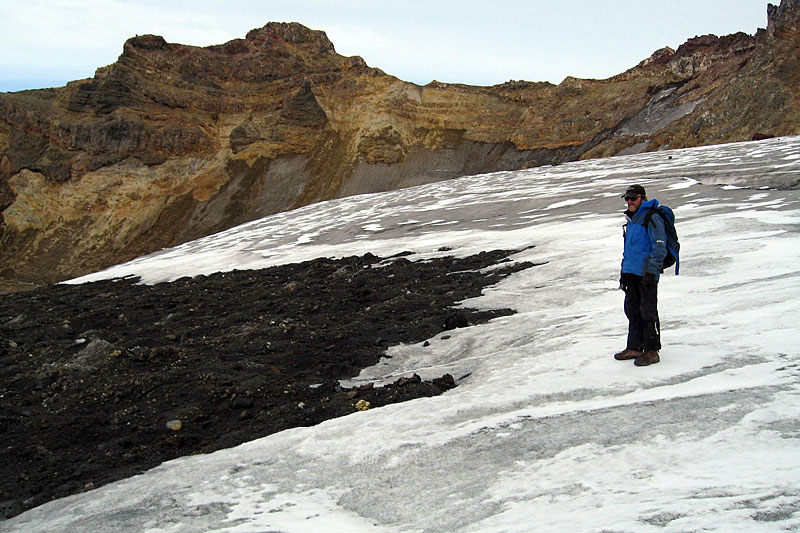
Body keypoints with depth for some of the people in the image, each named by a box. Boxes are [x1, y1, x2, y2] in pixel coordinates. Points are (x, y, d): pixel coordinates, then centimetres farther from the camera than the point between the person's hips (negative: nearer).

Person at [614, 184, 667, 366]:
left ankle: (652, 351, 3)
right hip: (631, 272, 9)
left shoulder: (651, 218, -10)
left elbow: (660, 247, -15)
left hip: (646, 274, -9)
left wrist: (651, 271, -20)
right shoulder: (631, 220, 19)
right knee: (632, 309, 12)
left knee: (648, 311, -4)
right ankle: (634, 347, 21)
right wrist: (623, 272, 25)